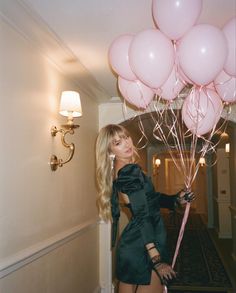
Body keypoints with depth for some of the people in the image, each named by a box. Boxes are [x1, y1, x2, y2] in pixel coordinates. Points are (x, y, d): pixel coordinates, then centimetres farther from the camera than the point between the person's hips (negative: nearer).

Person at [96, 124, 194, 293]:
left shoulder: (119, 171, 10)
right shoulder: (130, 171, -18)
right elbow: (143, 216, -23)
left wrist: (177, 199, 9)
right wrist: (156, 258, -24)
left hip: (130, 244, 10)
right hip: (144, 247, -9)